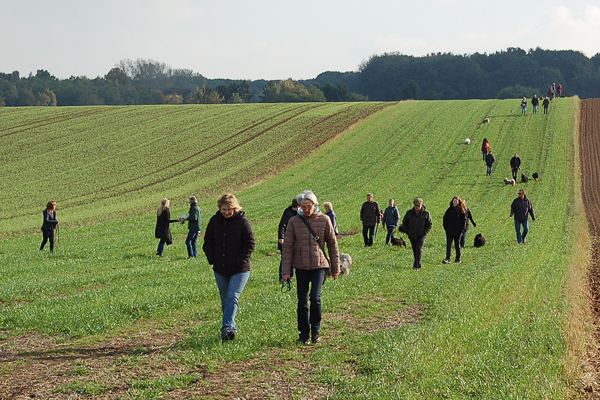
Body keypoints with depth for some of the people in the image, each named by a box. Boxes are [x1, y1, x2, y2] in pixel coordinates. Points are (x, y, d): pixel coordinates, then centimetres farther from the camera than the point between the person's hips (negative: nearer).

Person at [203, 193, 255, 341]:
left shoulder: (242, 221, -7)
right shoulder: (214, 221, 4)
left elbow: (250, 243, -6)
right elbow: (208, 241, 12)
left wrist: (241, 261, -13)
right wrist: (212, 258, -1)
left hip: (239, 270, -5)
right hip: (220, 269, 5)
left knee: (232, 298, -15)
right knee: (225, 300, 12)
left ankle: (227, 327, -22)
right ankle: (232, 328, 23)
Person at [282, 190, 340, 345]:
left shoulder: (324, 220, 0)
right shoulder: (294, 221, 1)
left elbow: (332, 244, 7)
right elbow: (288, 246, 3)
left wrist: (335, 268, 8)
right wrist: (286, 270, 0)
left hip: (319, 265, -1)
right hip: (301, 267, 1)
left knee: (315, 297, -13)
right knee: (302, 301, 3)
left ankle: (316, 330, 7)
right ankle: (304, 334, 14)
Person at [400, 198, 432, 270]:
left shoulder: (426, 213, -4)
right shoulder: (409, 213, 2)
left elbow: (429, 225, 4)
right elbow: (404, 222, 14)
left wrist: (424, 232, -8)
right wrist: (407, 231, 2)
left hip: (421, 236, -3)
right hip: (412, 236, 3)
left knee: (419, 250, -17)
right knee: (415, 251, 10)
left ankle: (417, 266, -20)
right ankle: (418, 264, 24)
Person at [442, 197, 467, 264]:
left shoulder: (461, 210, -2)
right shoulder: (450, 210, 5)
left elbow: (464, 220, -2)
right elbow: (445, 218, 10)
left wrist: (462, 230, -7)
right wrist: (445, 227, 1)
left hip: (458, 231, -2)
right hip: (449, 230, 2)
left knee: (457, 244, 9)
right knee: (449, 244, -6)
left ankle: (458, 258, 20)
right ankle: (447, 259, -12)